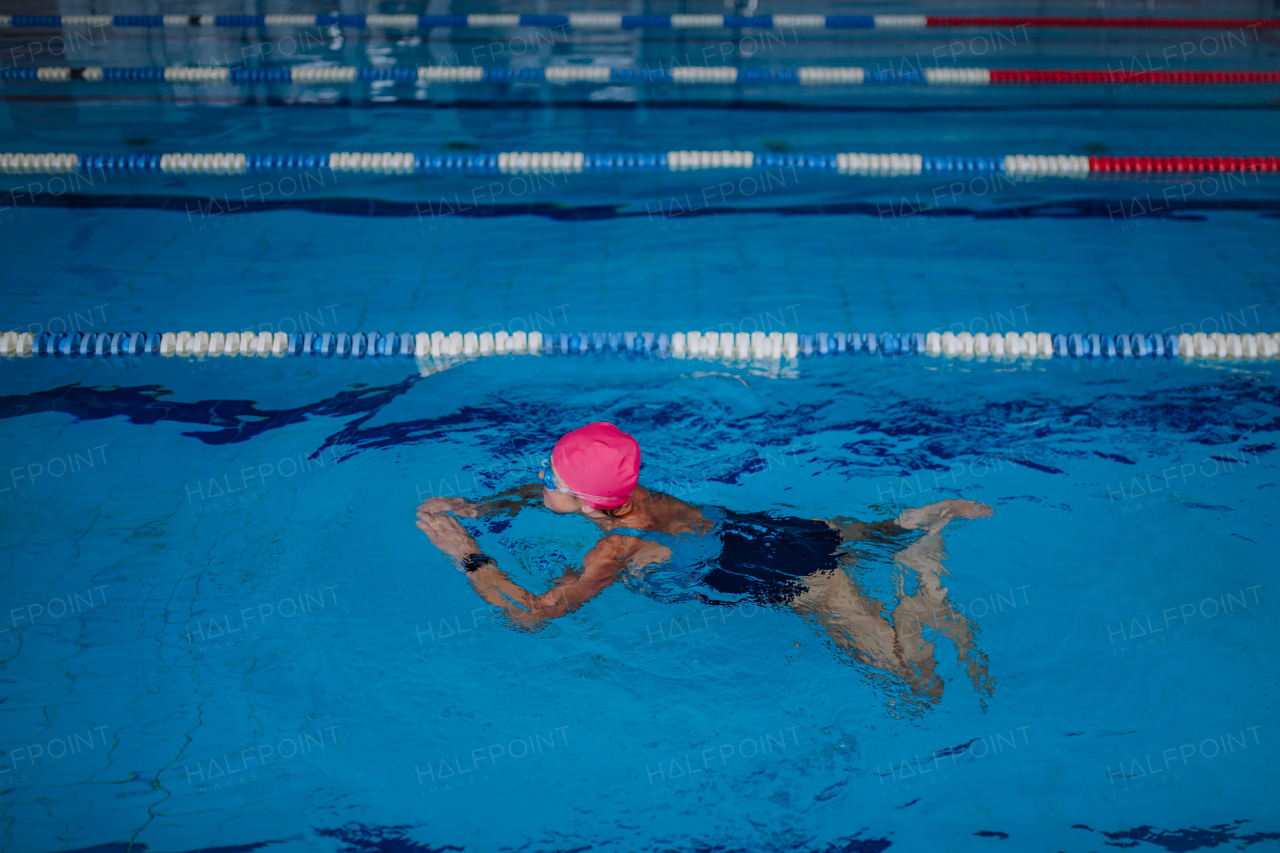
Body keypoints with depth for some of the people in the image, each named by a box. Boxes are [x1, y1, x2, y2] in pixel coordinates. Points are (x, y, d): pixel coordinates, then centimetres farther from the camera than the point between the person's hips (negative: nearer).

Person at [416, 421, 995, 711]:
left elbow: (531, 614, -27)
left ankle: (922, 577, -2)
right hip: (779, 532, 8)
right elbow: (537, 495, 14)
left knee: (921, 688, -6)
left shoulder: (620, 548, -29)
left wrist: (467, 554, -23)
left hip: (798, 582, -8)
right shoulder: (622, 494, -7)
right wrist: (477, 508, 1)